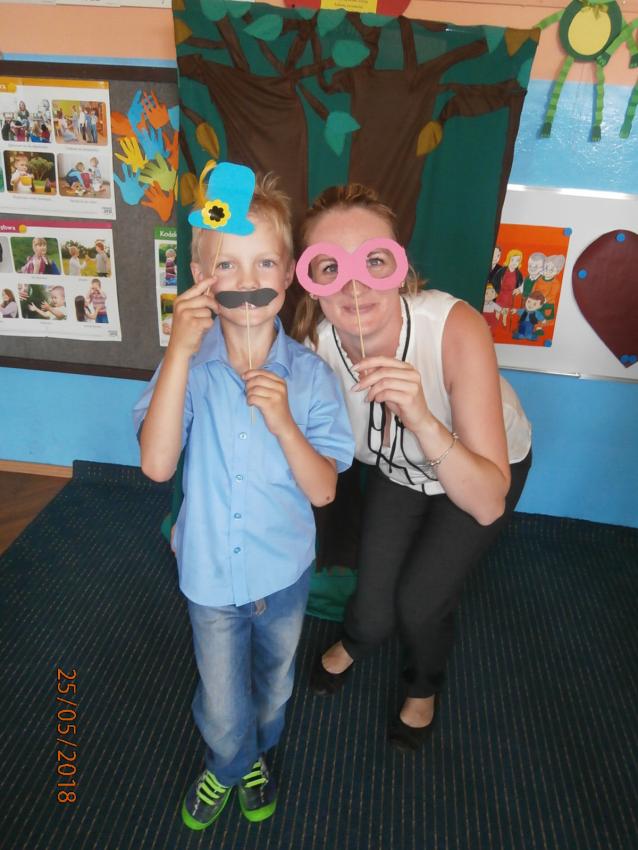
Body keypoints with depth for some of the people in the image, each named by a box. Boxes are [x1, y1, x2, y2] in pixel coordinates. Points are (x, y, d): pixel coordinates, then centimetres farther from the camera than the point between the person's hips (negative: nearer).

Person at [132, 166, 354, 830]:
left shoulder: (309, 375, -16)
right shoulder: (188, 365, -15)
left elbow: (322, 489, -15)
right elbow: (156, 464, -27)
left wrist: (283, 422, -32)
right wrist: (180, 351, -33)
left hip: (283, 573, 1)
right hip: (210, 573, -1)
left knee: (272, 685, 27)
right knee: (221, 708, 18)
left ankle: (254, 756, 61)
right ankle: (229, 763, 54)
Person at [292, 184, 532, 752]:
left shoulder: (456, 328, -39)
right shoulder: (313, 347, -29)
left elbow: (487, 502, -41)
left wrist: (422, 418, -54)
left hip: (486, 470, -2)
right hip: (396, 470, 2)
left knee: (419, 602, -8)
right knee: (373, 612, 0)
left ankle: (423, 689, 32)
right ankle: (354, 643, 43)